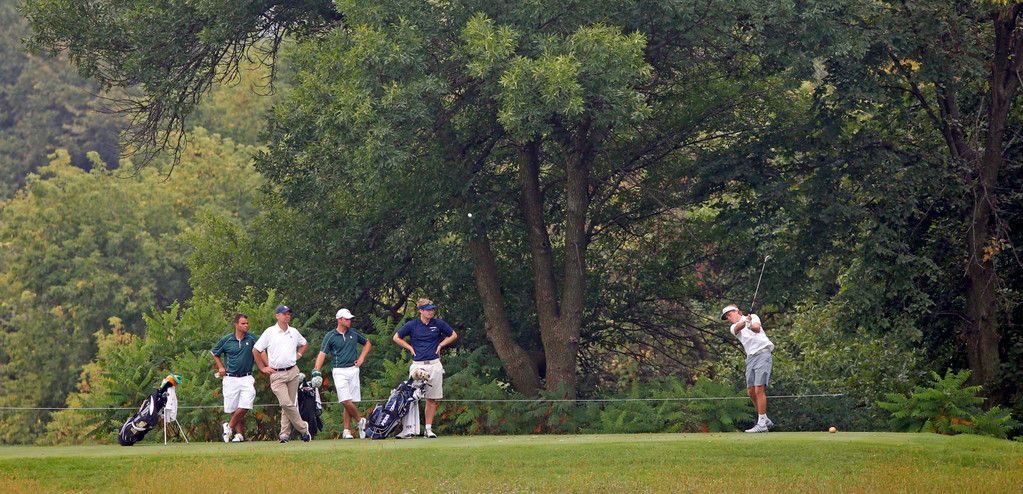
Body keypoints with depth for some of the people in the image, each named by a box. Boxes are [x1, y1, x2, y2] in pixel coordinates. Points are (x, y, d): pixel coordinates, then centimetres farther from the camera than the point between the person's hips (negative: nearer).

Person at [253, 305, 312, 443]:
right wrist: (263, 368, 4)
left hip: (293, 372, 4)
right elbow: (256, 350, 6)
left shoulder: (294, 332, 14)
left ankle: (285, 434, 6)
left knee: (290, 404, 2)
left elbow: (305, 344, 33)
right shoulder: (269, 332, 2)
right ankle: (303, 428, -5)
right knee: (286, 403, -16)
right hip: (277, 374, -4)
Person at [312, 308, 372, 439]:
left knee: (350, 402, 1)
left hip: (353, 369, 3)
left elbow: (368, 343, 25)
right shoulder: (330, 336, 0)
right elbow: (322, 354, -7)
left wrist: (361, 358, 11)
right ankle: (360, 421, 5)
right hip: (339, 371, -3)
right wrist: (316, 371, -20)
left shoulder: (354, 333, 10)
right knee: (345, 401, -16)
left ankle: (346, 431, 7)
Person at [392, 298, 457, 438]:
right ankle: (408, 429, -9)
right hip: (417, 365, -1)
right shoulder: (412, 325, 2)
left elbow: (453, 335, 19)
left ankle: (428, 428, 11)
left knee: (432, 398, 3)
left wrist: (440, 345, 8)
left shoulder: (438, 324, 5)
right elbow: (396, 338, 14)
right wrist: (410, 348, 5)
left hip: (434, 365, 1)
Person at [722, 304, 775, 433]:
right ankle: (765, 419, 18)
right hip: (750, 358, 6)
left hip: (762, 353, -6)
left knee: (759, 389, -15)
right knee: (751, 392, 3)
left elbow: (757, 328, -15)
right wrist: (745, 322, -31)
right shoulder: (733, 327, 17)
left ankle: (762, 424, -17)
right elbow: (738, 328, -9)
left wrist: (751, 326, -39)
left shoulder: (753, 317, 7)